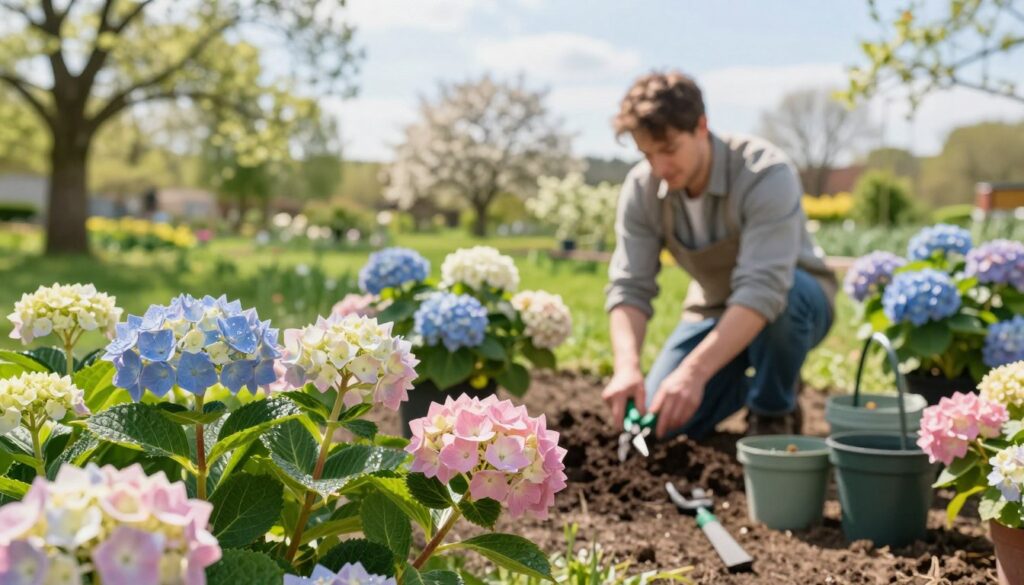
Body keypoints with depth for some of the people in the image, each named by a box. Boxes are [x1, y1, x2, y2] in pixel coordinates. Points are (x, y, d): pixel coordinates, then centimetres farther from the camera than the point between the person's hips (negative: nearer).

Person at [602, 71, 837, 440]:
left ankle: (774, 413, -10)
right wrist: (627, 365, -37)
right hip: (713, 312, 5)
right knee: (660, 422, -12)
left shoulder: (766, 173, -31)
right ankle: (750, 378, 18)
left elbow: (763, 289, -41)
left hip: (796, 301, -4)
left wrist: (694, 371, -51)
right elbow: (629, 286, -18)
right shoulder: (641, 188, -15)